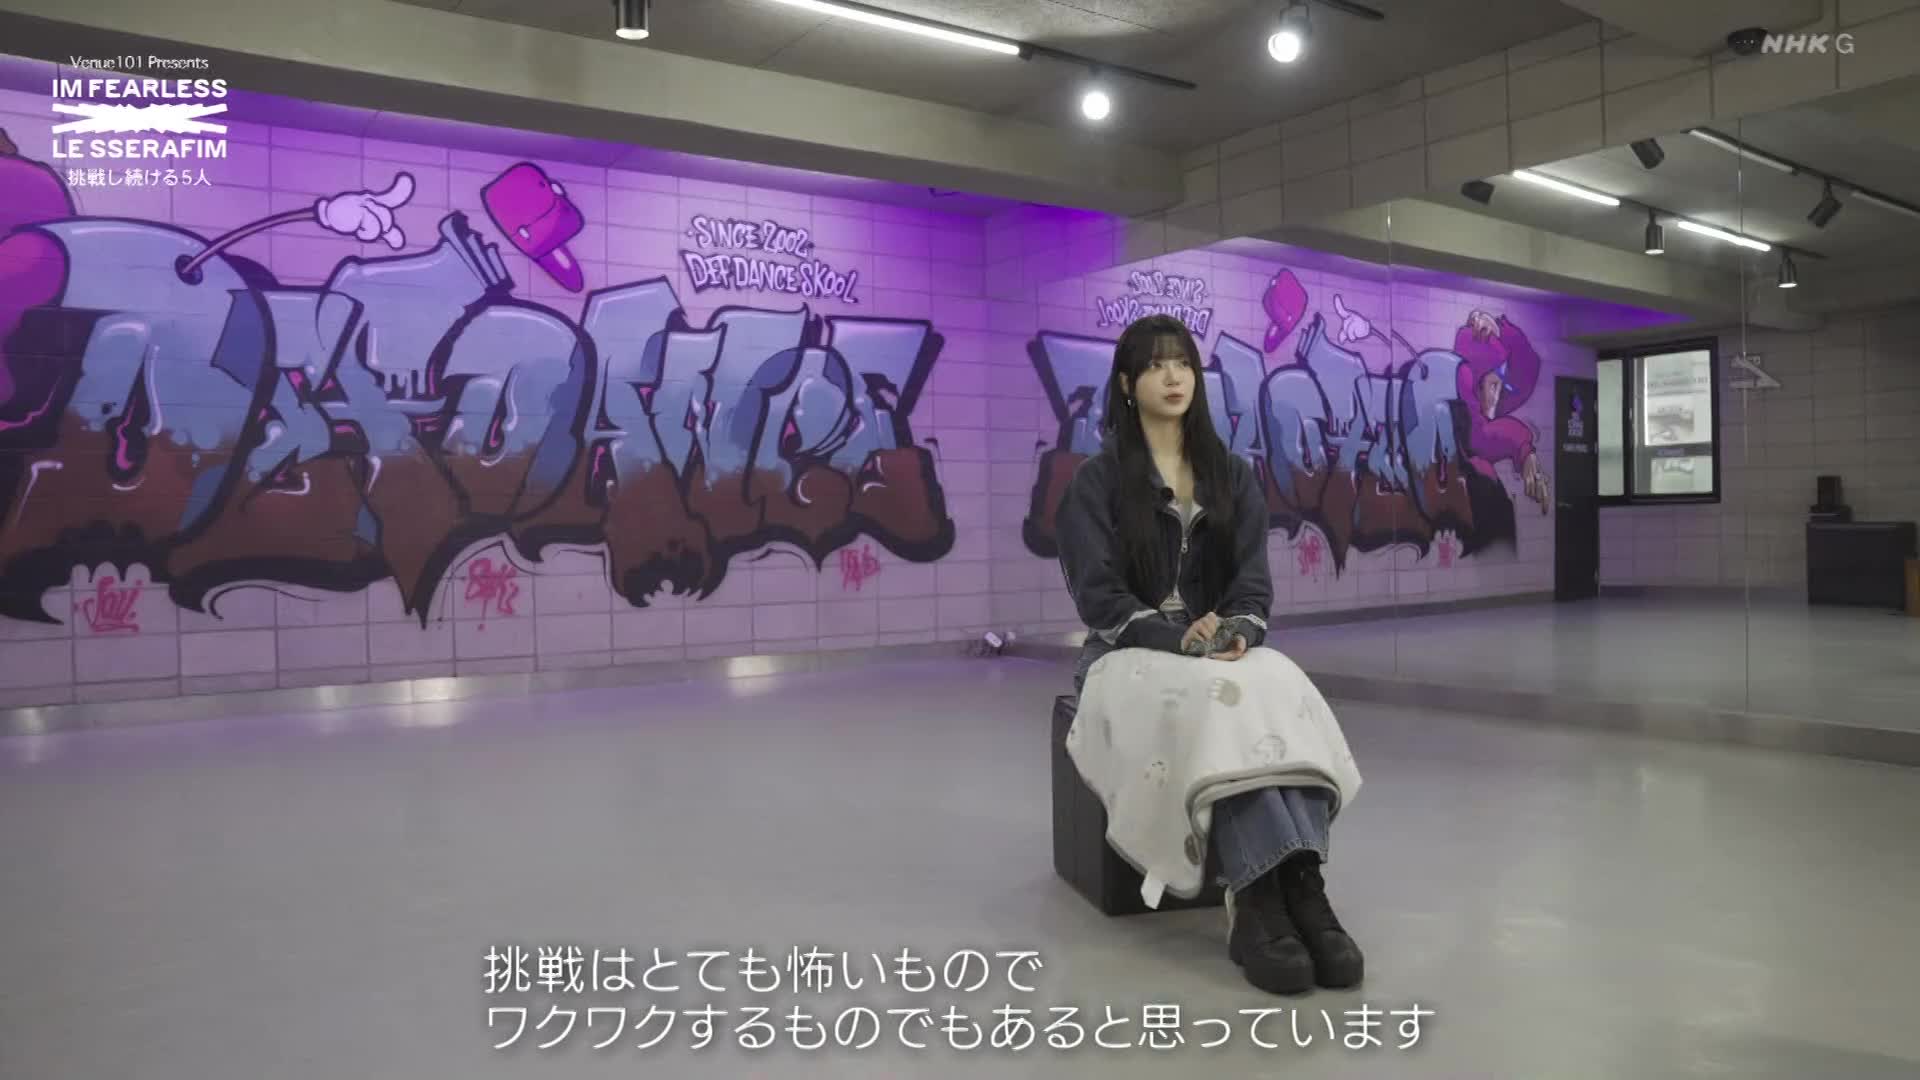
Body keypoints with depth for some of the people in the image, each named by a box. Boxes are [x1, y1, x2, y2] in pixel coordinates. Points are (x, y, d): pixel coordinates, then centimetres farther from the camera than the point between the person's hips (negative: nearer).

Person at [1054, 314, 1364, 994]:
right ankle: (1272, 894, -46)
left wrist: (1238, 632, -21)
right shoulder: (1096, 481, 1)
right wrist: (1178, 638, -25)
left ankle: (1280, 892, -45)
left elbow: (1253, 577, 2)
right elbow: (1098, 592, -9)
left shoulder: (1232, 475, 13)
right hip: (1128, 653, -3)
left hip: (1222, 650, 3)